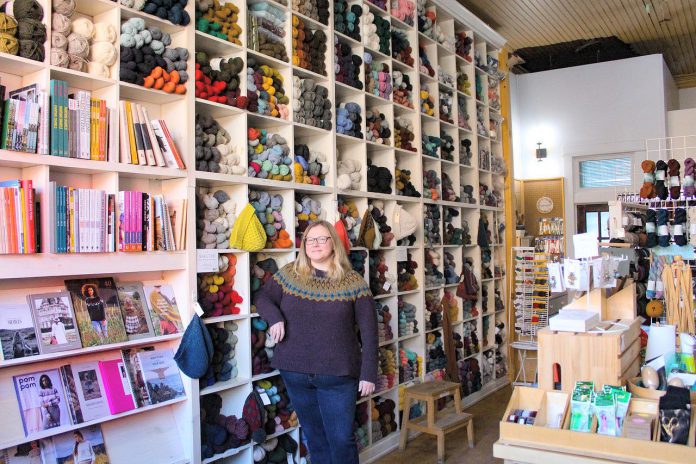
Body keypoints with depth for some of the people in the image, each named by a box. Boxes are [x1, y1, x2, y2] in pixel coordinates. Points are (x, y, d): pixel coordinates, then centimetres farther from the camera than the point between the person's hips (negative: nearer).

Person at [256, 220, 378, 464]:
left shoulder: (353, 281, -5)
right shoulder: (289, 274, 2)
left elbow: (368, 331, -4)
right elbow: (263, 297, 11)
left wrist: (368, 373, -7)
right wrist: (275, 317, -11)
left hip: (338, 375, -3)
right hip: (295, 372, 3)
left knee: (341, 438, 4)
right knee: (314, 436, 17)